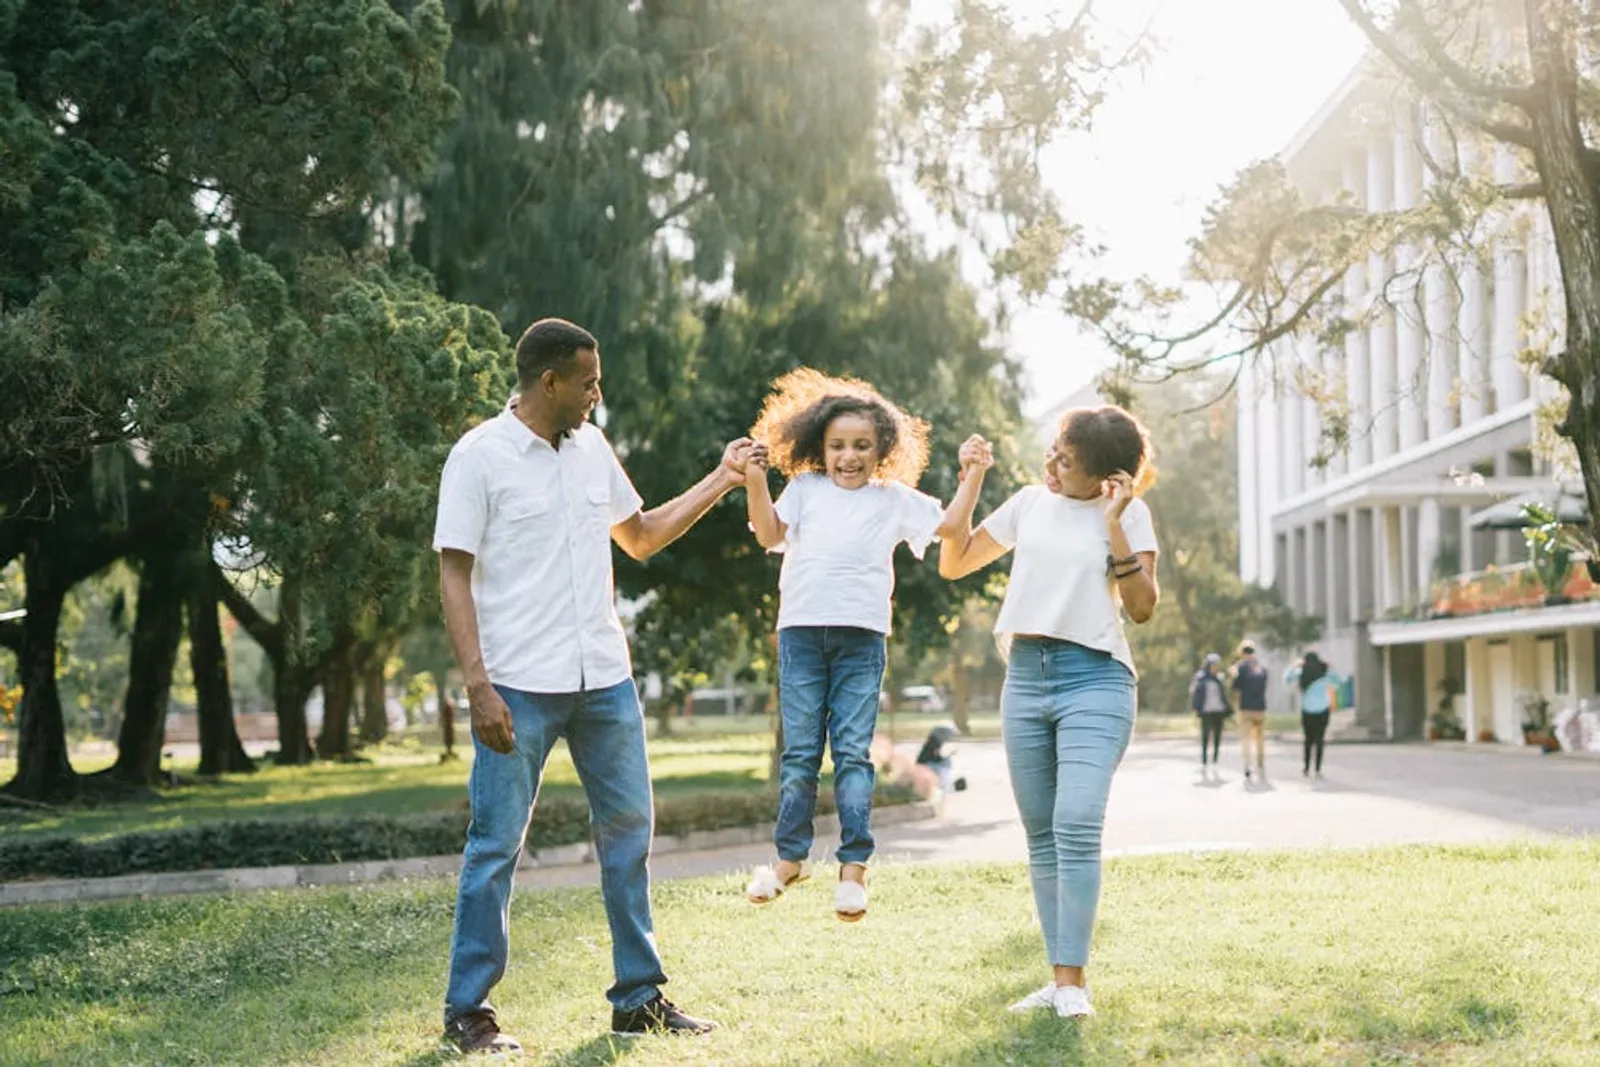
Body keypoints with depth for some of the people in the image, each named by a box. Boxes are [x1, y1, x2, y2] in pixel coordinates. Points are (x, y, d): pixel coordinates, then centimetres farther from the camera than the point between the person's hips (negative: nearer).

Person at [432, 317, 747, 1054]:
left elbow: (641, 537, 22)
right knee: (497, 844, -1)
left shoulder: (592, 448, 10)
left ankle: (639, 998, 20)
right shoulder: (480, 457, -8)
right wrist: (478, 686, -17)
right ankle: (467, 1011, 10)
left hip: (604, 679, 6)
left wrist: (720, 482, 15)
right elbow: (454, 577, -9)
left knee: (629, 828, 9)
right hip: (520, 686, -6)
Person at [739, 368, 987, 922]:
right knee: (799, 751, 5)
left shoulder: (895, 499, 11)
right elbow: (770, 534, 4)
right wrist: (755, 483, -5)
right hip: (801, 630, 1)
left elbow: (953, 527, 11)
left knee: (853, 752, -3)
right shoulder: (805, 488, 14)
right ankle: (790, 856, 15)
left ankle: (854, 865, -1)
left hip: (861, 637, -1)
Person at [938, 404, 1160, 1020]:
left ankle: (1073, 982, -15)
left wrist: (1114, 525, -13)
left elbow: (1142, 608, -7)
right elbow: (953, 564, 17)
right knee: (1041, 837, 5)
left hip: (1094, 678, -5)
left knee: (1076, 827, -19)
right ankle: (1058, 977, 10)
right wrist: (970, 483, 8)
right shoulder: (1030, 504, 12)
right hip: (1025, 677, 5)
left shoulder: (1128, 514, 0)